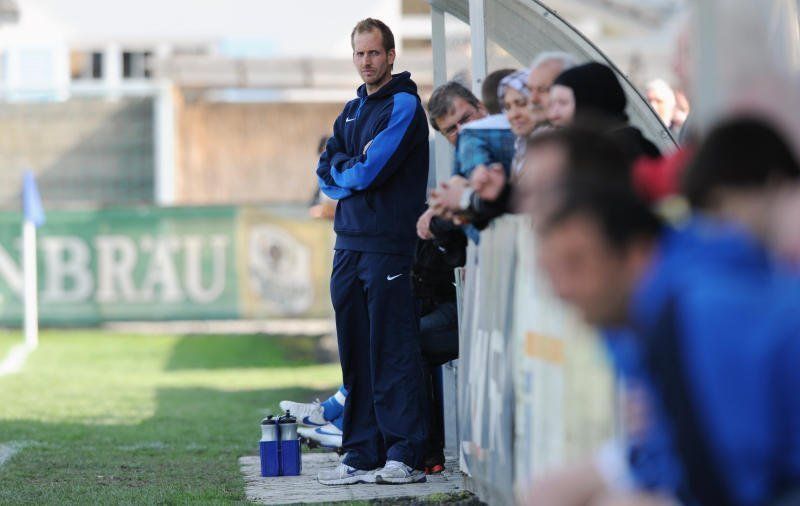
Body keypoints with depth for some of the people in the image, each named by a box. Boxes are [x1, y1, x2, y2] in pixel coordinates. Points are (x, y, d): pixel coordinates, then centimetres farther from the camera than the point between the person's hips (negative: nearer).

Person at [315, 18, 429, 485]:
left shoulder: (404, 105, -5)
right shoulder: (352, 111, 20)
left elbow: (370, 171, -14)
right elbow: (327, 173, 13)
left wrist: (344, 171, 5)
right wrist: (356, 171, -5)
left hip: (390, 243, -8)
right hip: (349, 243, 8)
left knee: (394, 351, -7)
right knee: (356, 353, 7)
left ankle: (405, 455, -5)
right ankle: (362, 456, 10)